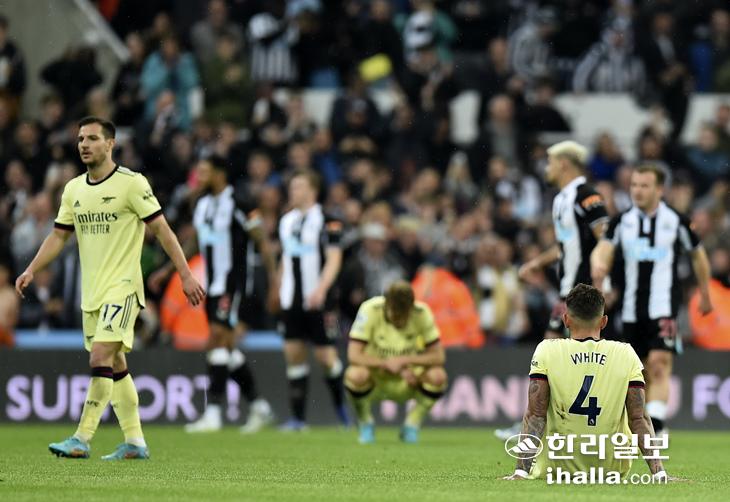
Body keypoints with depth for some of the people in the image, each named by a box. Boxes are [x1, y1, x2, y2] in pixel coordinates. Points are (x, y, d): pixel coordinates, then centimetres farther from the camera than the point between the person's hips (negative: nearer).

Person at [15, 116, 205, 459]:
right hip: (92, 290, 7)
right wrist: (31, 270, 3)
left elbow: (161, 229, -8)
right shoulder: (73, 189, 10)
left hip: (122, 286, -7)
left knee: (101, 359, -17)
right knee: (115, 366, 10)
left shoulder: (131, 183, -9)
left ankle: (81, 440, -18)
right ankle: (134, 442, 16)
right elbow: (59, 235, 15)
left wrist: (186, 275, -11)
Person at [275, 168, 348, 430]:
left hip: (318, 300, -6)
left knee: (325, 355, -5)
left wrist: (321, 288, -25)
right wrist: (278, 291, 18)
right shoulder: (286, 221, 13)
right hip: (291, 300, 6)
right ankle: (298, 417, 2)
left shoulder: (326, 221, -6)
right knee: (293, 355, 0)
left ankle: (341, 405, 18)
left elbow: (334, 259, -12)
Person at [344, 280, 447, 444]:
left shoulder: (421, 313, -15)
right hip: (375, 380, -2)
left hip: (407, 384, 2)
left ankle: (412, 425, -1)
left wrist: (405, 360, -26)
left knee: (437, 376, -27)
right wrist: (389, 365, -30)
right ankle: (366, 424, -5)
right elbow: (354, 356, -25)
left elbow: (438, 356, -13)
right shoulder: (370, 310, -21)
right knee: (355, 375, -36)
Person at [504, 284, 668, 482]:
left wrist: (522, 470, -14)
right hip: (612, 468, -1)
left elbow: (535, 415, -12)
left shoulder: (548, 351, -8)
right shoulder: (626, 355, -5)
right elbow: (639, 419, -9)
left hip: (558, 469, 1)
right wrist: (658, 471, -8)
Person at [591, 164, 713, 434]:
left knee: (659, 365, -19)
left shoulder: (676, 221, -1)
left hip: (664, 309, -4)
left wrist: (705, 294, 19)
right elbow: (603, 248, -10)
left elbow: (698, 255, 13)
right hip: (631, 309, 4)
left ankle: (655, 430, -28)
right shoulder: (622, 221, 5)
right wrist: (598, 263, -33)